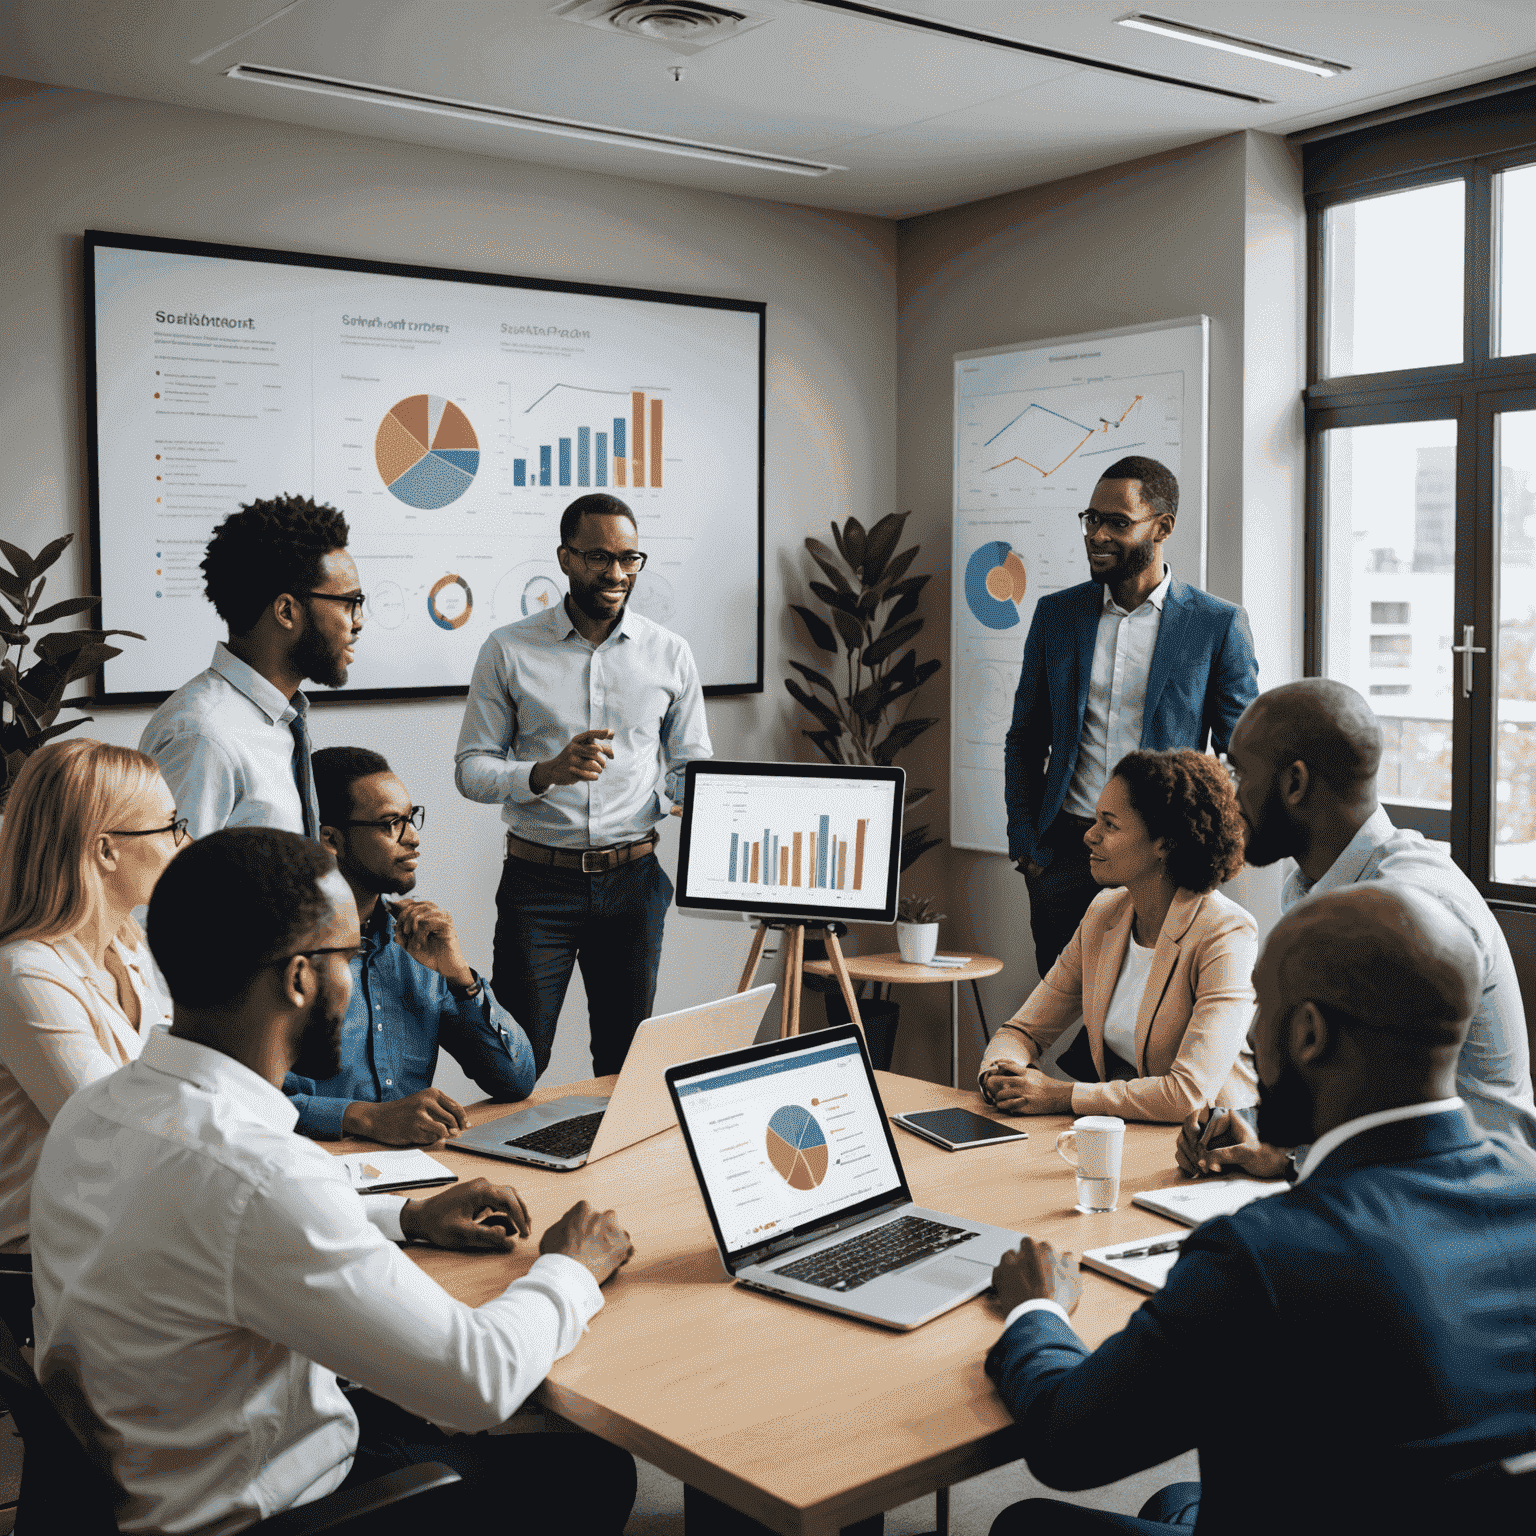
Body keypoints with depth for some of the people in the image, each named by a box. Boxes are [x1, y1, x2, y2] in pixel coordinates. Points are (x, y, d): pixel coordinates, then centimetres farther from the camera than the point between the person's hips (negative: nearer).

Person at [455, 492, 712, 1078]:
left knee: (627, 1062, 11)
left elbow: (692, 766, 11)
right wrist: (546, 773, -21)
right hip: (537, 880, -2)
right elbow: (471, 769, -1)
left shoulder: (669, 654, 5)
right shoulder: (508, 651, 0)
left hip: (633, 881, 2)